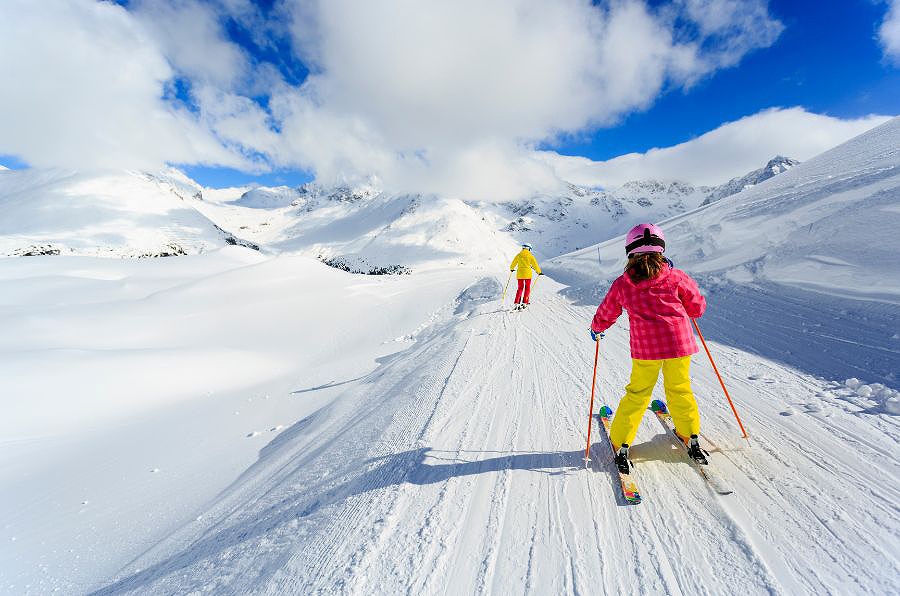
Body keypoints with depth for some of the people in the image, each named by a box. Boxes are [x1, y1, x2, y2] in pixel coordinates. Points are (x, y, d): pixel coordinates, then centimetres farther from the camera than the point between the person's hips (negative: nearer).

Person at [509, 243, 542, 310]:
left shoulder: (518, 255, 6)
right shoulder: (530, 256, -2)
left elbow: (513, 264, 13)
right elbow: (535, 264, 0)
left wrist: (511, 269, 34)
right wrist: (539, 272, 13)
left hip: (519, 274, 3)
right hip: (527, 274, -3)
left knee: (520, 288, 11)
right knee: (527, 288, 10)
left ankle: (517, 303, -1)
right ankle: (524, 303, 5)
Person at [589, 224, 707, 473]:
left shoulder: (622, 284, -1)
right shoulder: (676, 277, -2)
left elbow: (606, 314, 10)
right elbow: (698, 308, 8)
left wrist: (596, 329, 29)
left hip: (644, 348, 0)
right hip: (679, 343, 1)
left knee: (637, 394, 12)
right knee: (680, 389, 22)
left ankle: (620, 445, 16)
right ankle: (690, 437, 36)